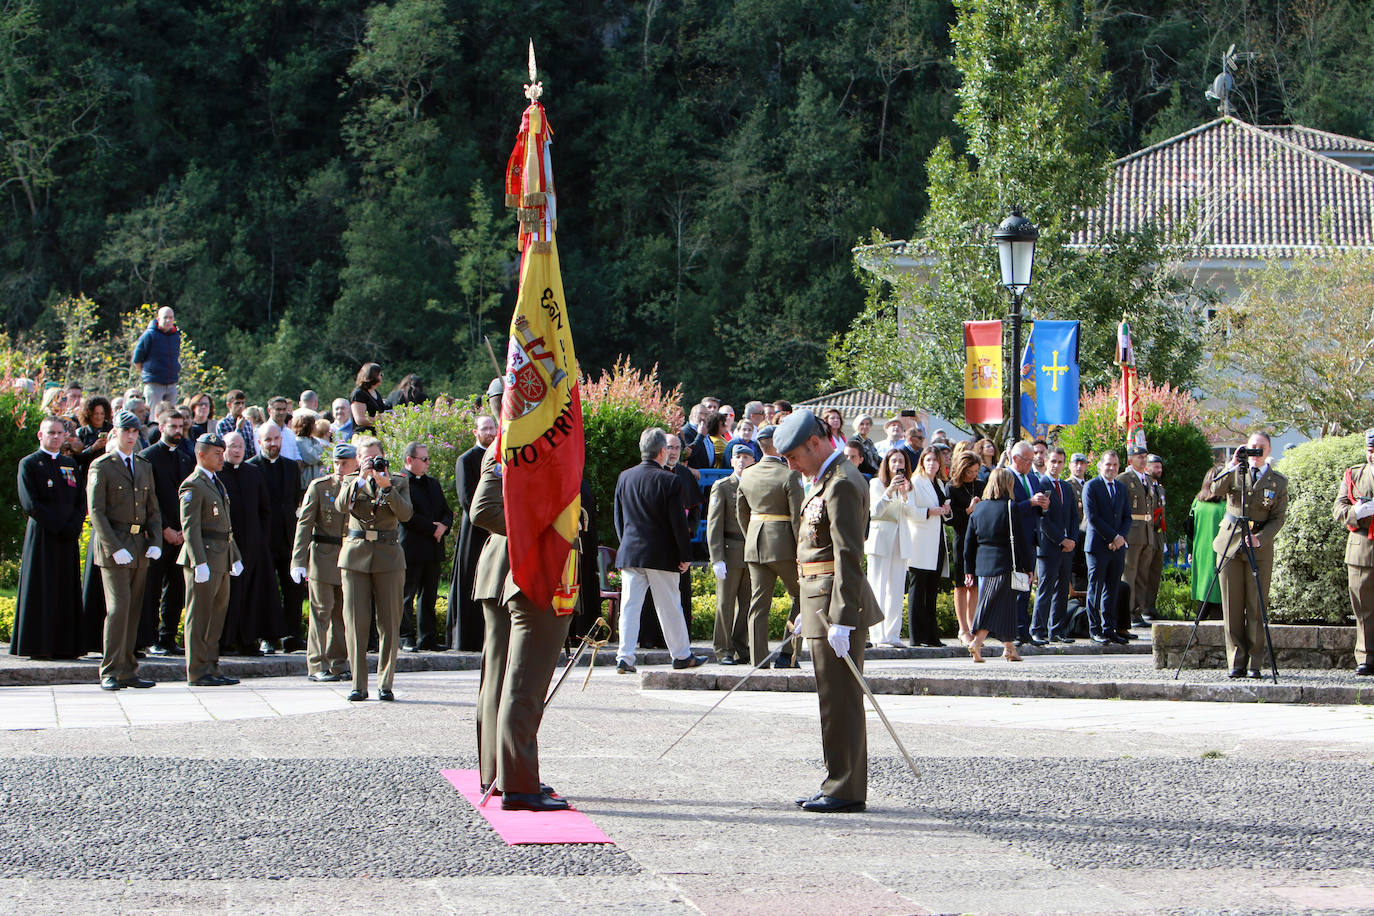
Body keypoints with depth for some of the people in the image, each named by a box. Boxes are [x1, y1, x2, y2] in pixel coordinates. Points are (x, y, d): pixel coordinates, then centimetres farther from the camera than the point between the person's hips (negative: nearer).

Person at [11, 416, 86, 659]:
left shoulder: (70, 464, 16)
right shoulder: (29, 464, -1)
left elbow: (81, 501, 12)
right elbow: (30, 504, -10)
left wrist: (73, 527, -6)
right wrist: (58, 527, -15)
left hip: (68, 539, 5)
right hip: (41, 537, -5)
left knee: (67, 592, 4)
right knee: (40, 593, -5)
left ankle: (65, 646, 5)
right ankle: (38, 646, -3)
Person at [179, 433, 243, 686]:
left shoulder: (217, 483, 20)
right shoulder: (192, 486, -10)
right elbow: (190, 527, -16)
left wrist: (235, 557, 20)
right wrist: (200, 563, -22)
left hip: (221, 560, 9)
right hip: (204, 557, -9)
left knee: (217, 613, 11)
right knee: (200, 617, -5)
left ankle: (211, 668, 17)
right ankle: (198, 672, -2)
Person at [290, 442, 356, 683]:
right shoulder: (318, 487, -3)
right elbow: (304, 524, -5)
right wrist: (298, 561, -10)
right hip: (323, 557, -3)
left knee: (343, 613, 7)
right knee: (321, 611, -3)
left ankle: (338, 664, 15)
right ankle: (316, 666, 2)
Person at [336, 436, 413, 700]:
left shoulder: (398, 481, 10)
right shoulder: (351, 482, 11)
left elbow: (405, 514, -6)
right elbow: (341, 506, -9)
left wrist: (387, 487, -17)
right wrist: (361, 479, -17)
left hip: (388, 557, 0)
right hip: (355, 556, 0)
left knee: (389, 623, -1)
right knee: (356, 622, -4)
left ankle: (385, 683, 5)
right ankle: (358, 685, 1)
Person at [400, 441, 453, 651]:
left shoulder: (433, 484, 21)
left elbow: (447, 511, 20)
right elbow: (406, 515, -14)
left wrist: (444, 526, -2)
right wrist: (432, 529, -12)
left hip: (433, 550, 7)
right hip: (410, 550, -7)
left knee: (429, 598, 9)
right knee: (406, 597, -4)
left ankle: (427, 638, 12)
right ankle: (406, 639, -1)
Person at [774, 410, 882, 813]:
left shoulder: (842, 484, -15)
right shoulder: (826, 481, 18)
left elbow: (848, 556, -21)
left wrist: (841, 619, -24)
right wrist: (808, 612, 23)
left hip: (838, 604, -11)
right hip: (822, 602, 11)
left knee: (840, 700, -7)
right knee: (835, 700, 13)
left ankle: (846, 790, -3)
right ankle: (839, 785, 18)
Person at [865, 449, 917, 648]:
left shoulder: (909, 487, 15)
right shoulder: (876, 484, 3)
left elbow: (913, 514, 3)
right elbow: (875, 511, -8)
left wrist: (905, 496, -13)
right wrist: (889, 492, -20)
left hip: (901, 542, 4)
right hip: (880, 540, -4)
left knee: (896, 590, 3)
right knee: (878, 589, -8)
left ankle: (893, 635, 6)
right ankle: (878, 637, -11)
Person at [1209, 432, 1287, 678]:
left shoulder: (1279, 482, 6)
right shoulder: (1235, 472, 8)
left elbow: (1278, 518, 2)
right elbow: (1216, 491, -10)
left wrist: (1259, 538, -13)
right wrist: (1232, 468, -21)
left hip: (1260, 548, -1)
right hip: (1230, 544, 1)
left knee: (1256, 608, -3)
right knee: (1233, 607, -1)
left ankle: (1254, 663, 2)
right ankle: (1236, 662, 3)